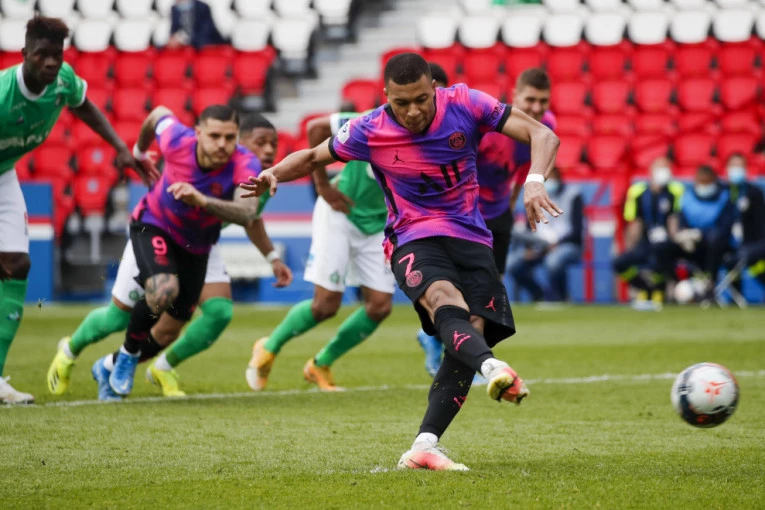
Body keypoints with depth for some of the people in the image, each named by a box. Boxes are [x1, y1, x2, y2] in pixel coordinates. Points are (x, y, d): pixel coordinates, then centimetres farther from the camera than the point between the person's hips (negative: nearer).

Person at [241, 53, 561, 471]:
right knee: (443, 296, -36)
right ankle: (493, 369, -64)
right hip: (413, 240, -2)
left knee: (474, 332, -18)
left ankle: (423, 448, -19)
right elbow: (314, 156, 13)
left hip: (470, 238, 2)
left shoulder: (465, 105, -7)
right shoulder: (368, 131, -6)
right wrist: (275, 174, -7)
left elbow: (542, 135, -7)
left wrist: (535, 181, -25)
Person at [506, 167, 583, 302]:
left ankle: (560, 297, -12)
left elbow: (577, 230, -8)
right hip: (540, 245, 5)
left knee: (553, 261, -38)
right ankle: (539, 295, 2)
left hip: (567, 245, -5)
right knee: (512, 264, -18)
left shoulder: (572, 194, -5)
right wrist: (529, 248, -9)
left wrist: (556, 244, -20)